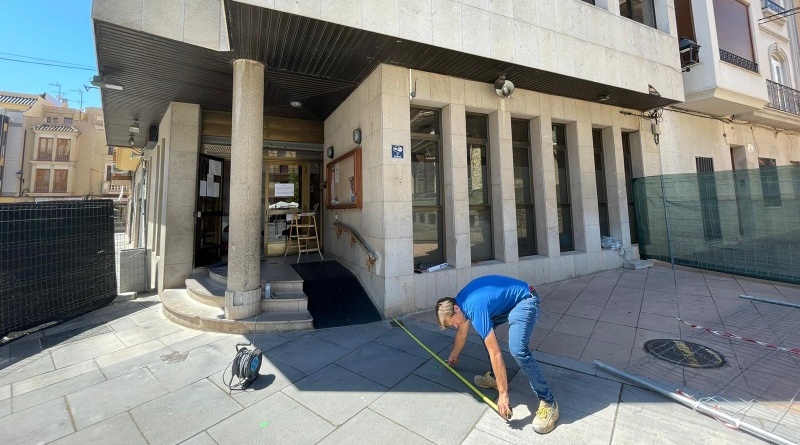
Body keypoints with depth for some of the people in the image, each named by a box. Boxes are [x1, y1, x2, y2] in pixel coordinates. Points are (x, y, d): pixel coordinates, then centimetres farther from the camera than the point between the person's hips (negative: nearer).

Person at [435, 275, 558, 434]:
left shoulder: (476, 310, -29)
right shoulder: (460, 301, -2)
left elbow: (495, 355, -28)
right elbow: (461, 333, 19)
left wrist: (503, 394, -22)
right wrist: (453, 355, 33)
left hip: (525, 300, -10)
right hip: (509, 301, 10)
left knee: (517, 349, -24)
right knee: (485, 331, 11)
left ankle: (549, 403, -10)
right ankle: (494, 377, 20)